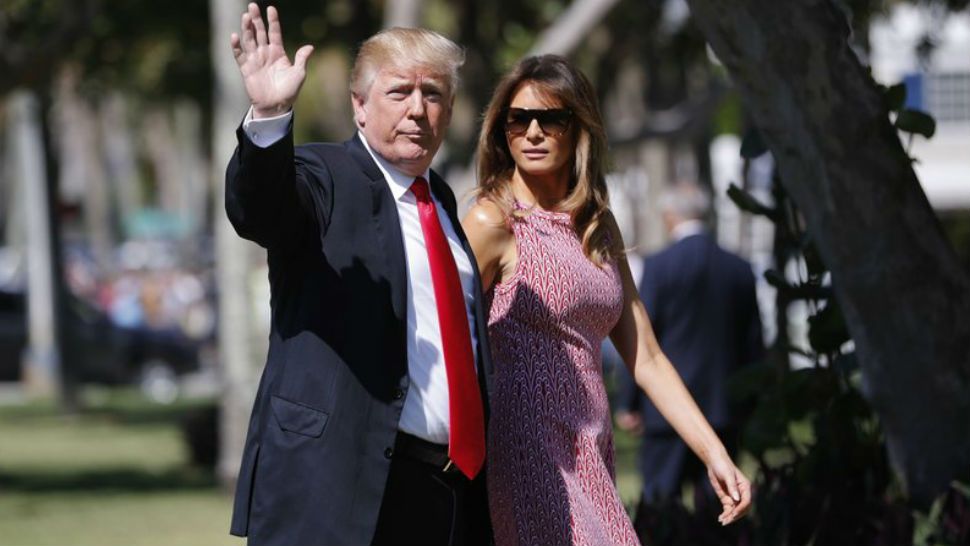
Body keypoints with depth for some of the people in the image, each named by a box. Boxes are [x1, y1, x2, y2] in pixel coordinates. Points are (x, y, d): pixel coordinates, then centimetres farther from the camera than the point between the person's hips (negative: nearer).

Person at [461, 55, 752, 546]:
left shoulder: (598, 227, 17)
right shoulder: (494, 221, -3)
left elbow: (646, 359, 16)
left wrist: (715, 454, 9)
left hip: (588, 458, 7)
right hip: (527, 448, -7)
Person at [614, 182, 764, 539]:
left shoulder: (660, 266, -7)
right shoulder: (740, 270, 7)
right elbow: (753, 345, 11)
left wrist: (628, 403, 1)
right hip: (724, 409, 4)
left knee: (657, 509, -4)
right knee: (715, 511, 8)